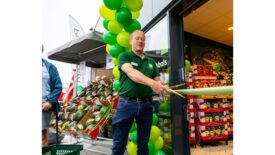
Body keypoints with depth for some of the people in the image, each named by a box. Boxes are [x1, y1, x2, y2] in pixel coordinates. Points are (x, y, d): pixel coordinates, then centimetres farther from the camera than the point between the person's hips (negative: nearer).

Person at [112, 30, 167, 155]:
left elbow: (158, 80, 12)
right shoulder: (124, 56, 2)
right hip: (126, 103, -3)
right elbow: (131, 72, -17)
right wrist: (151, 82, -33)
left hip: (146, 104, 4)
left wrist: (161, 85, -14)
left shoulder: (151, 62, 16)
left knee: (143, 144, 14)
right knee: (119, 144, 5)